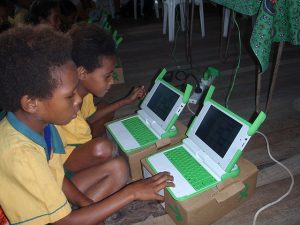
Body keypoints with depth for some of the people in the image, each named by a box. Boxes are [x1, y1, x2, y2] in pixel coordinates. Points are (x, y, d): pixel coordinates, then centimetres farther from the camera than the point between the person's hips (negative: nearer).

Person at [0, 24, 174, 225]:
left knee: (118, 167, -2)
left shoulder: (37, 122, -13)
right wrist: (131, 192, -26)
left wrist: (86, 202, -14)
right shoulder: (19, 154, -35)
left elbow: (54, 176, -1)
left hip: (53, 197, 6)